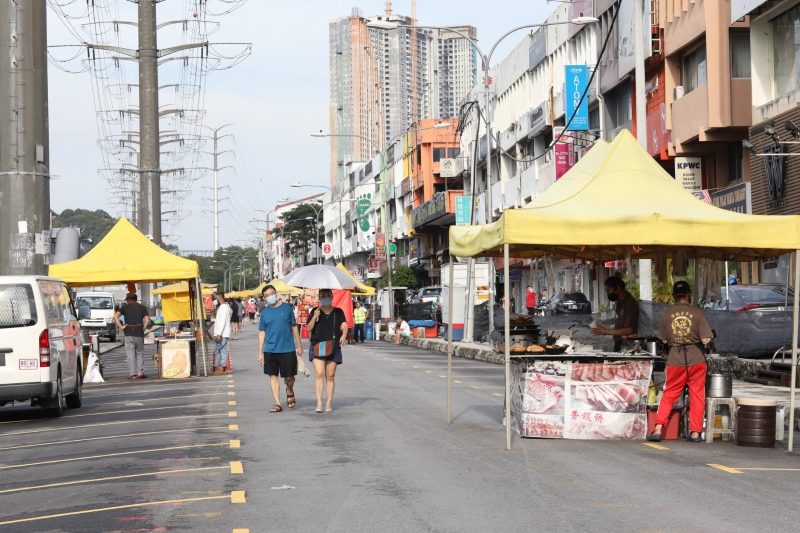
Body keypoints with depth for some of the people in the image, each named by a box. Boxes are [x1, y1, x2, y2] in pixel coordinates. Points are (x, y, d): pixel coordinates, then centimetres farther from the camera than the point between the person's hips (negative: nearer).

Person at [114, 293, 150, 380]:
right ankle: (140, 372, 1)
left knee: (130, 354, 1)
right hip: (139, 333, 1)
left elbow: (115, 316, -7)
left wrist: (121, 326, -4)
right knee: (140, 353, 10)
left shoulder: (125, 307, 7)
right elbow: (147, 320, -2)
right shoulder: (142, 307, 11)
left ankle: (133, 374, -3)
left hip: (128, 333, -1)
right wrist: (143, 329, 4)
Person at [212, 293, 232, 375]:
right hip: (218, 333, 10)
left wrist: (219, 334, -22)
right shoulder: (220, 307, 18)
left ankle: (223, 369, -4)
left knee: (222, 350, -7)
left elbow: (223, 321, -20)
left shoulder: (224, 307, -14)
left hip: (222, 334, -10)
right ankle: (216, 368, 15)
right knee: (217, 350, 11)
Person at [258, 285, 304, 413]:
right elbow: (262, 333, 7)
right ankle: (278, 404, 7)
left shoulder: (286, 307, 1)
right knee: (273, 376, 1)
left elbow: (294, 327, 7)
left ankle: (290, 392, 34)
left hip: (288, 349, -1)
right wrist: (260, 353, 3)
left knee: (289, 377, 2)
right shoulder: (265, 312, 4)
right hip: (270, 350, 1)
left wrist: (299, 345, 5)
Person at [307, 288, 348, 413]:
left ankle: (329, 404, 9)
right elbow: (309, 329, 3)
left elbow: (344, 325, -2)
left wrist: (344, 335, -23)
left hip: (333, 348, 1)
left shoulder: (338, 312, 9)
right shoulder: (314, 311, 7)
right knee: (319, 373, -16)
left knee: (330, 376, 4)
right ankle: (319, 403, -19)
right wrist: (314, 317, -14)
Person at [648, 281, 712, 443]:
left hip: (675, 361, 1)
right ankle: (695, 432, 11)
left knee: (669, 396, 9)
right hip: (696, 359, -1)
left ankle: (658, 429, 0)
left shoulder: (667, 313, -3)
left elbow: (664, 340, 2)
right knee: (696, 397, 9)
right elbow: (705, 339, -10)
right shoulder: (697, 313, -7)